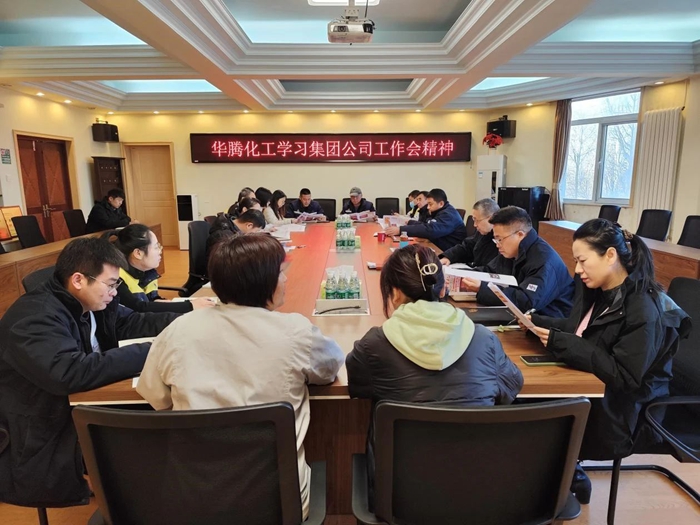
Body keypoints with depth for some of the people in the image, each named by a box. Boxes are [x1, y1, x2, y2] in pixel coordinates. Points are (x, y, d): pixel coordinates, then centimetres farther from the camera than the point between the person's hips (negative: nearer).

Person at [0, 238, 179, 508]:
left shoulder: (91, 301, 1)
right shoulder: (34, 319, -27)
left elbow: (132, 323, 8)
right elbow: (71, 373, -41)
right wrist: (149, 352, -37)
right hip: (45, 441, -8)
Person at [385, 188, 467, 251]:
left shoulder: (449, 215, -18)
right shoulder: (441, 212, 13)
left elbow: (429, 230, -31)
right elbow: (426, 225, 13)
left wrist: (400, 230, -31)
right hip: (441, 250, 9)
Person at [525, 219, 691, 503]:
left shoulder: (643, 311, -23)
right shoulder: (595, 290, 1)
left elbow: (624, 378, -26)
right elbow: (577, 330, 12)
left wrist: (561, 343, -28)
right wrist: (535, 321, -6)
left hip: (619, 410, -7)